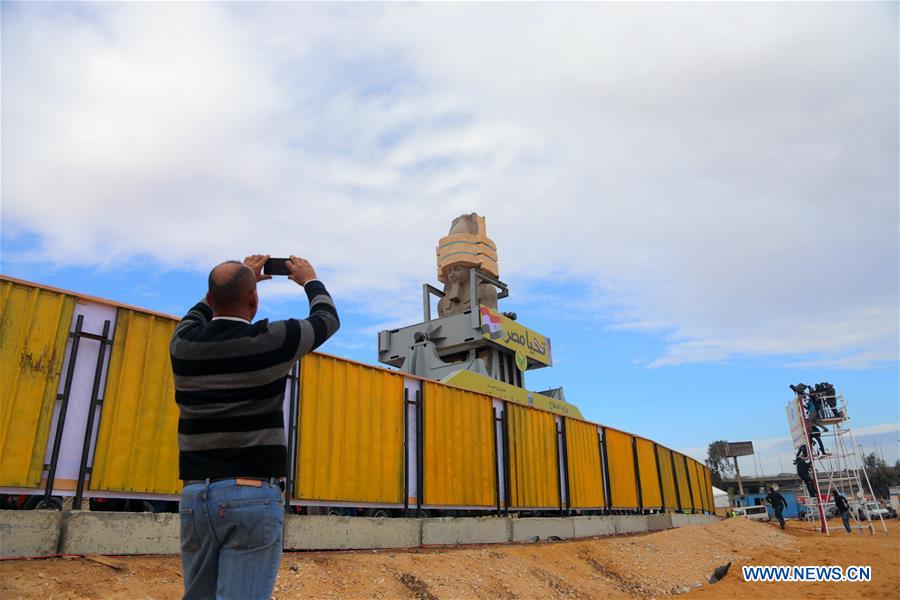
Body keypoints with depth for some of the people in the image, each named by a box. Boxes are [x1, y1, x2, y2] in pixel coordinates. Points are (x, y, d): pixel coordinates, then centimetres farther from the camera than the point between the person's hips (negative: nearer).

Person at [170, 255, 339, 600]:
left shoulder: (183, 344, 2)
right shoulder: (270, 341, -9)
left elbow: (199, 313, 29)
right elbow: (327, 319, 10)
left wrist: (239, 278, 37)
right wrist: (310, 281, 28)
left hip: (195, 496, 5)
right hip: (253, 495, -5)